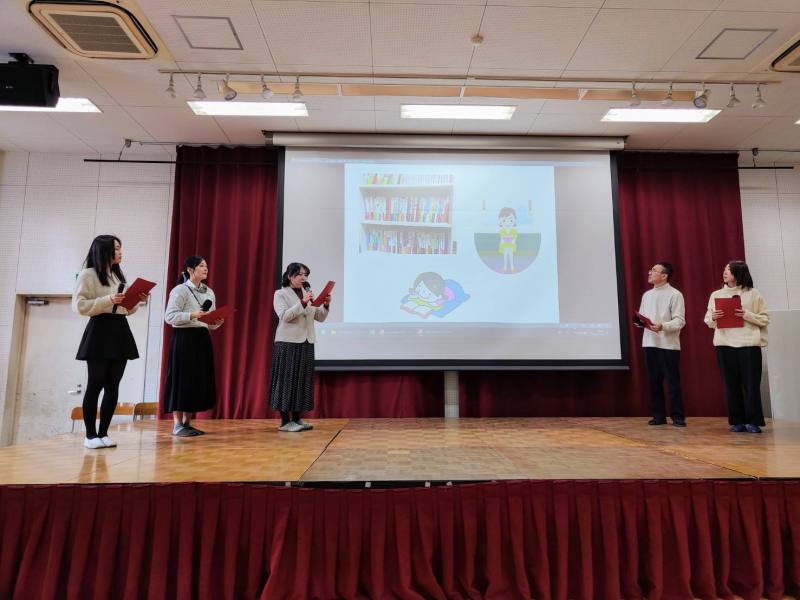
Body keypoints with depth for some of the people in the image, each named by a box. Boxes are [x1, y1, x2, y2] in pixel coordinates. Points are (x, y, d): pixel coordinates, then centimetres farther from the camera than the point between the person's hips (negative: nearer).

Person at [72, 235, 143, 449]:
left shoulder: (118, 276, 17)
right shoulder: (88, 274, -3)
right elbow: (80, 305, -11)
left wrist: (138, 300, 0)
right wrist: (108, 300, -19)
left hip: (121, 331, 7)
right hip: (99, 332, -6)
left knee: (113, 386, 5)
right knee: (95, 385, -1)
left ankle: (103, 433, 13)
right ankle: (90, 435, 9)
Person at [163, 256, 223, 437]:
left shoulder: (209, 292, 14)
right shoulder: (180, 290, -7)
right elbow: (170, 316, -14)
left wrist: (217, 323, -4)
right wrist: (192, 315, -24)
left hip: (202, 339, 7)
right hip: (184, 338, -7)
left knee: (200, 380, 7)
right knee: (182, 379, -4)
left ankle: (187, 423, 17)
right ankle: (177, 425, 6)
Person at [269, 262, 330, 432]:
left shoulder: (308, 293, 13)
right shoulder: (280, 294, -1)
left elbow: (320, 317, 12)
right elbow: (285, 316, -15)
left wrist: (326, 305, -7)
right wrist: (303, 302, -22)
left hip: (306, 343, 6)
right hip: (288, 343, -6)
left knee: (303, 380, 7)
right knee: (287, 380, -2)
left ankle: (297, 419, 16)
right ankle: (285, 421, 4)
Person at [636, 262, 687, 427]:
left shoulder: (675, 295, -4)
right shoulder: (647, 295, 15)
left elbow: (680, 321, -11)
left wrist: (662, 326, -26)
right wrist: (639, 322, -5)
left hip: (669, 344, -6)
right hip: (649, 343, 6)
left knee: (673, 382, 0)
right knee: (653, 381, 9)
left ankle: (678, 417, 9)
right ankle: (658, 415, 18)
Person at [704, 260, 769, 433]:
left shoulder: (753, 294, 4)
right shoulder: (716, 295, 10)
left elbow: (765, 319, 3)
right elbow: (708, 321, 11)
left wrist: (747, 315, -12)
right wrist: (713, 317, -10)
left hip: (749, 344, -2)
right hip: (725, 344, 2)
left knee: (751, 384, 0)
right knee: (731, 384, 4)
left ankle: (752, 422, 10)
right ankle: (737, 421, 13)